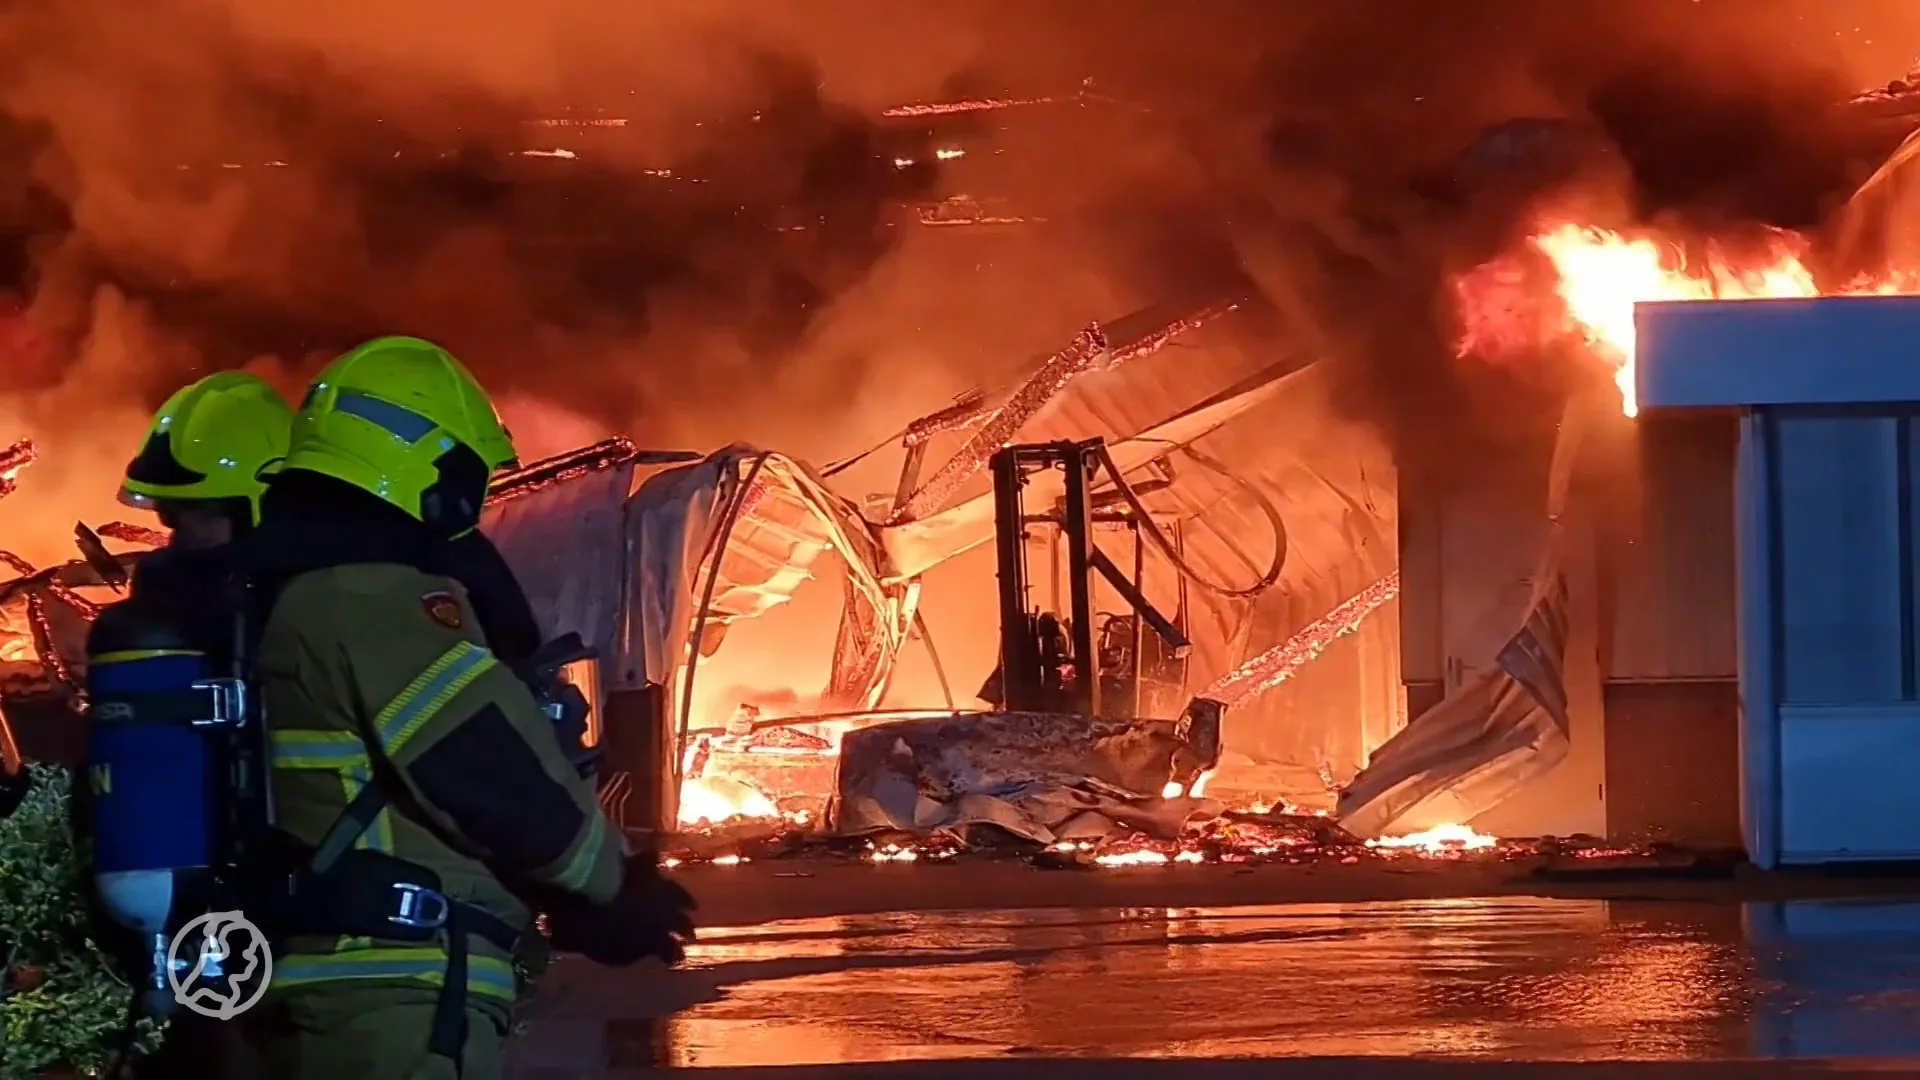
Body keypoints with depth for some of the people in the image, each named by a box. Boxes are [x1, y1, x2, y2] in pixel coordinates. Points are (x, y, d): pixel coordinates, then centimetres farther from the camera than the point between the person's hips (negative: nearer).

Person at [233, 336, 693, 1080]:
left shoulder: (265, 597, 18)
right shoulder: (380, 601, -13)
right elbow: (497, 773, -13)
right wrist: (616, 890, 3)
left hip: (305, 977, 10)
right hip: (395, 993, -10)